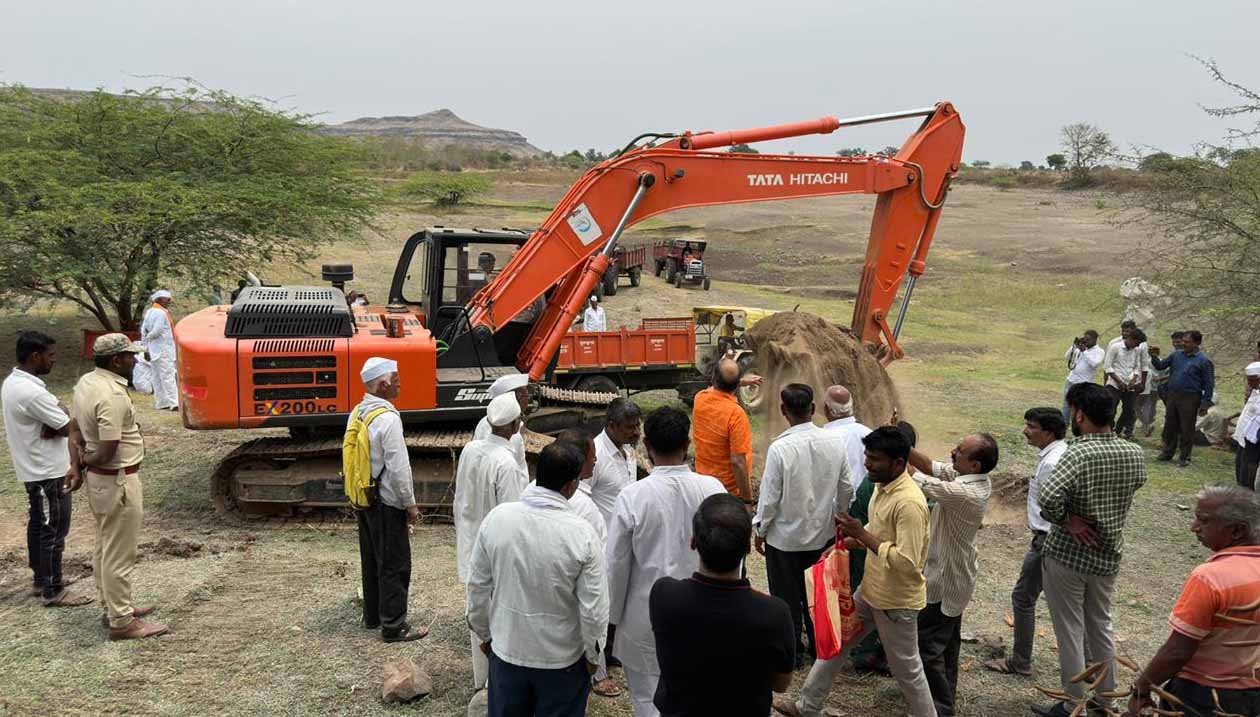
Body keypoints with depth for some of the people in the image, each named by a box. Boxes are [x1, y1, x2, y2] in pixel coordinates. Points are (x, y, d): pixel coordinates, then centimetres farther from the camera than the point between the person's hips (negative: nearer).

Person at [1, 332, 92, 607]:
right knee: (53, 531, 0)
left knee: (38, 524, 20)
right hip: (47, 472, -10)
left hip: (33, 469, 10)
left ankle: (40, 579, 33)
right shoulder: (32, 392, -27)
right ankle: (53, 592, 10)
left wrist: (51, 427, -9)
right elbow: (68, 428, -20)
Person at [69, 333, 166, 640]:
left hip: (97, 478, 10)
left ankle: (113, 607, 34)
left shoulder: (85, 382, 5)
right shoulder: (113, 395, -25)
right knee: (120, 554, 0)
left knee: (105, 547, 20)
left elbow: (75, 430, 10)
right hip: (117, 481, -10)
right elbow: (107, 451, -25)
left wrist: (76, 464, 3)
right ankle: (122, 622, 9)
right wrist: (85, 461, -6)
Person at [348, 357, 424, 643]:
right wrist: (410, 503, -12)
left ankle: (372, 616, 31)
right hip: (387, 503, -9)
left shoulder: (356, 414, 5)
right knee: (394, 564, 1)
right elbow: (398, 467, -21)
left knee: (371, 560, 19)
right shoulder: (388, 418, -21)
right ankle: (393, 625, 8)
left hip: (364, 499, 9)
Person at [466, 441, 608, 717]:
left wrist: (483, 633, 13)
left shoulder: (497, 518, -14)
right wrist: (593, 654, 2)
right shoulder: (581, 533, -22)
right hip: (562, 657, -2)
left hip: (506, 649, 3)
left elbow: (478, 586, -3)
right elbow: (594, 607, -16)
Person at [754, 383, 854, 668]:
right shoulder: (835, 444, -11)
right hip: (823, 534, 4)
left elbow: (770, 496, -18)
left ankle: (792, 652, 26)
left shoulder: (780, 448, -25)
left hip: (785, 537, -4)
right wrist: (838, 519, 16)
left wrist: (760, 530, -2)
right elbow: (846, 490, -1)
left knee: (788, 598, 14)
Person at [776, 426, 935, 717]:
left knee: (906, 670, 8)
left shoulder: (909, 503, -29)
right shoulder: (883, 486, 0)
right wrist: (850, 541, 2)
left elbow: (907, 562, -32)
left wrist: (861, 535, -27)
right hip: (871, 589, 10)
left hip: (896, 600, -10)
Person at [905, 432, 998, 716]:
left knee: (926, 645, 1)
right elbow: (931, 467, -5)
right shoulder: (977, 479, -7)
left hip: (944, 580, -10)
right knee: (948, 640, 24)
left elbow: (918, 481, -29)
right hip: (955, 575, 10)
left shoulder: (965, 493, -34)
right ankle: (946, 694, 39)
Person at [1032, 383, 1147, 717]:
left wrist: (1066, 520, -20)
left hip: (1067, 556, -6)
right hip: (1109, 555, 6)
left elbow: (1047, 499, -39)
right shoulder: (1135, 454, -5)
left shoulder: (1079, 454, -25)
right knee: (1100, 628, 22)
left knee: (1070, 632, 9)